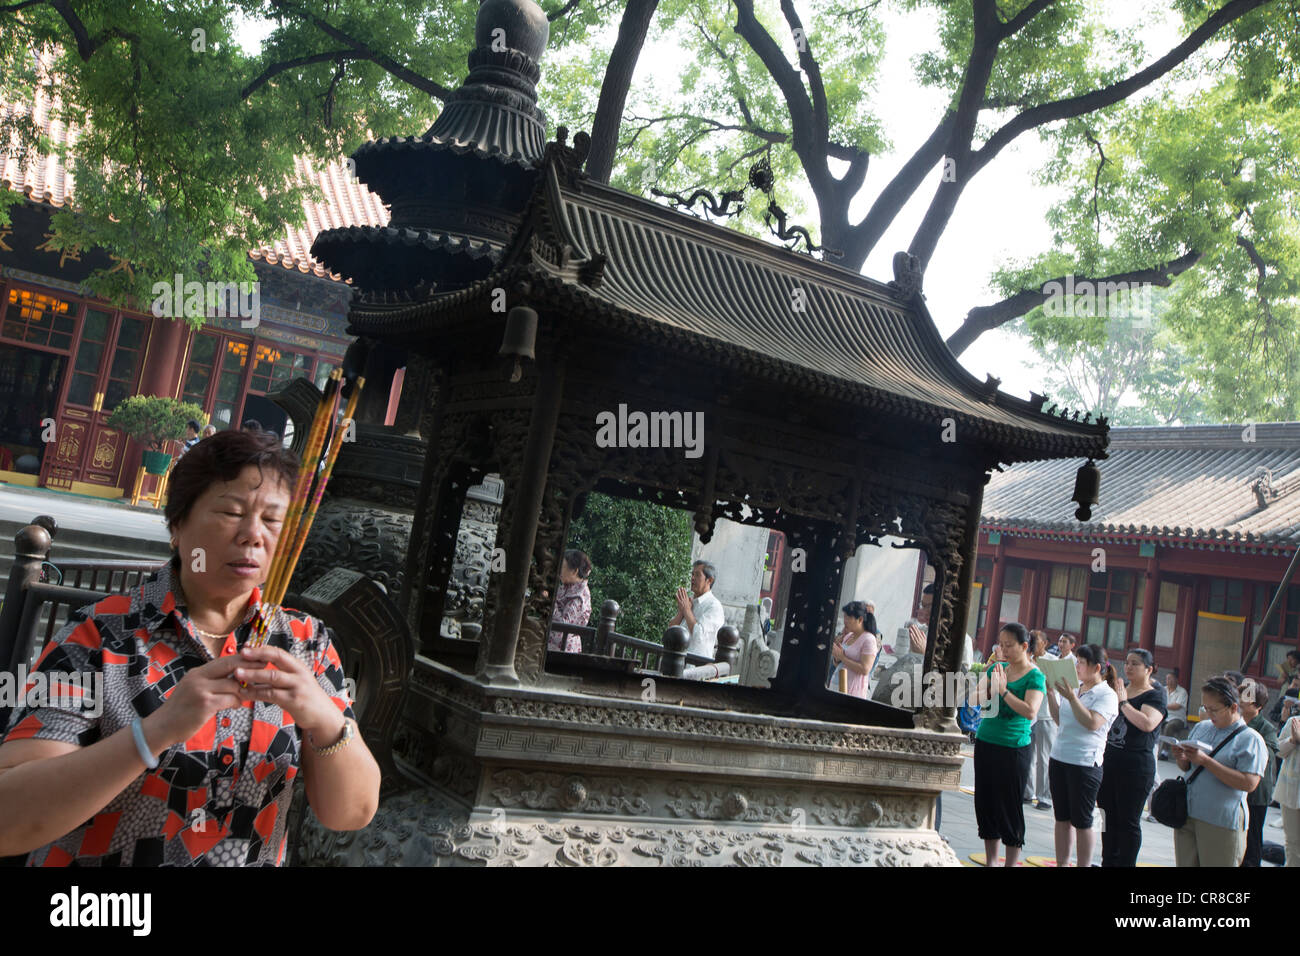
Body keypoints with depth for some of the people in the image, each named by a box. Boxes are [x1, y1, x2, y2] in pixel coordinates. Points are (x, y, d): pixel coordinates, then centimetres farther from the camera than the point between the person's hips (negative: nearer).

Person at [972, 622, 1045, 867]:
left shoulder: (1035, 676, -8)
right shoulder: (996, 667, 8)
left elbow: (1030, 711, -21)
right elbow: (976, 699, 5)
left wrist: (1003, 690, -24)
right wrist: (987, 681, -12)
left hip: (1013, 748, -6)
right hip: (985, 742, 6)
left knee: (1009, 806, 0)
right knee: (985, 803, 11)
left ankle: (1011, 862, 11)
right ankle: (990, 861, 22)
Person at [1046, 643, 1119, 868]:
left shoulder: (1107, 695, -9)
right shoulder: (1074, 689, 11)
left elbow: (1092, 723, -23)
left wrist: (1071, 697, -25)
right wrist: (1050, 694, 8)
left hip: (1085, 763, -7)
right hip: (1059, 757, 7)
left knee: (1081, 821, 2)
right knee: (1062, 817, 13)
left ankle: (1084, 864, 13)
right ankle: (1062, 863, 22)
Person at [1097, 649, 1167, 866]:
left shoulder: (1155, 695, -7)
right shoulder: (1120, 690, 14)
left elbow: (1147, 723, -27)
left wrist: (1124, 702, -18)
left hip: (1136, 765, -7)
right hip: (1110, 760, 7)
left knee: (1128, 821, 1)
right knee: (1108, 816, 13)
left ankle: (1126, 862, 11)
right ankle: (1108, 862, 23)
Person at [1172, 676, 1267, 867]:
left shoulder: (1251, 739, -8)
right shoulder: (1201, 727, 11)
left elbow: (1249, 783, -19)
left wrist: (1206, 761, -21)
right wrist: (1182, 759, -4)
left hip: (1222, 824, -6)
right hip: (1187, 815, 6)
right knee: (1184, 863, 10)